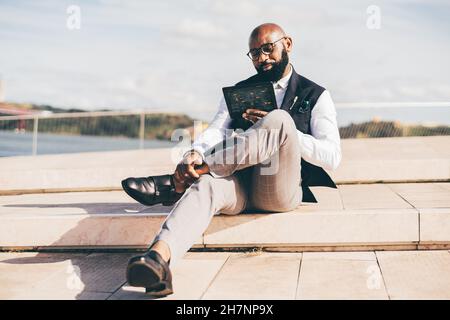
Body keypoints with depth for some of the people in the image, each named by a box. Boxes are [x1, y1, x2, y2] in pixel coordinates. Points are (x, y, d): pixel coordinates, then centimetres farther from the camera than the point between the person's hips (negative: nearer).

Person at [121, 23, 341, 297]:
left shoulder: (316, 96, 12)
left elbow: (332, 157, 0)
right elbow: (216, 131, 2)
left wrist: (278, 130, -11)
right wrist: (195, 154, -23)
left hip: (281, 192, -2)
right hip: (239, 185, 2)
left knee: (279, 120, -29)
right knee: (206, 185, -34)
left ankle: (178, 183, -30)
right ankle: (158, 259, -60)